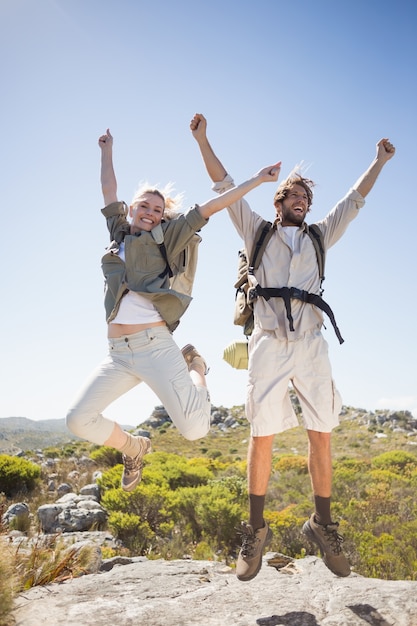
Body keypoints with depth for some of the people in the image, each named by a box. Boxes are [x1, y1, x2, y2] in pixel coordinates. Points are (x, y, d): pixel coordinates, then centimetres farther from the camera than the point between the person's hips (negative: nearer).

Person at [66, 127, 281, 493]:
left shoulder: (164, 236, 9)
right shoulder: (119, 233, 20)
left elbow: (211, 206, 7)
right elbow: (109, 192, 32)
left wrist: (257, 179, 8)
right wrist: (107, 151, 40)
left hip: (156, 346, -4)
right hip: (118, 353, 4)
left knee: (194, 428, -15)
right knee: (79, 419, -7)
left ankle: (194, 366, 17)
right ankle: (134, 449, 22)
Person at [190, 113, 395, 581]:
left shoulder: (319, 237, 24)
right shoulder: (258, 232, 17)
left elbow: (354, 200, 29)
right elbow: (225, 186, 16)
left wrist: (380, 161, 32)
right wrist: (202, 140, 14)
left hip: (311, 343, 3)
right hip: (268, 342, -2)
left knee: (321, 434, -1)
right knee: (262, 435, -5)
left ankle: (322, 523, 13)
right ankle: (256, 529, 7)